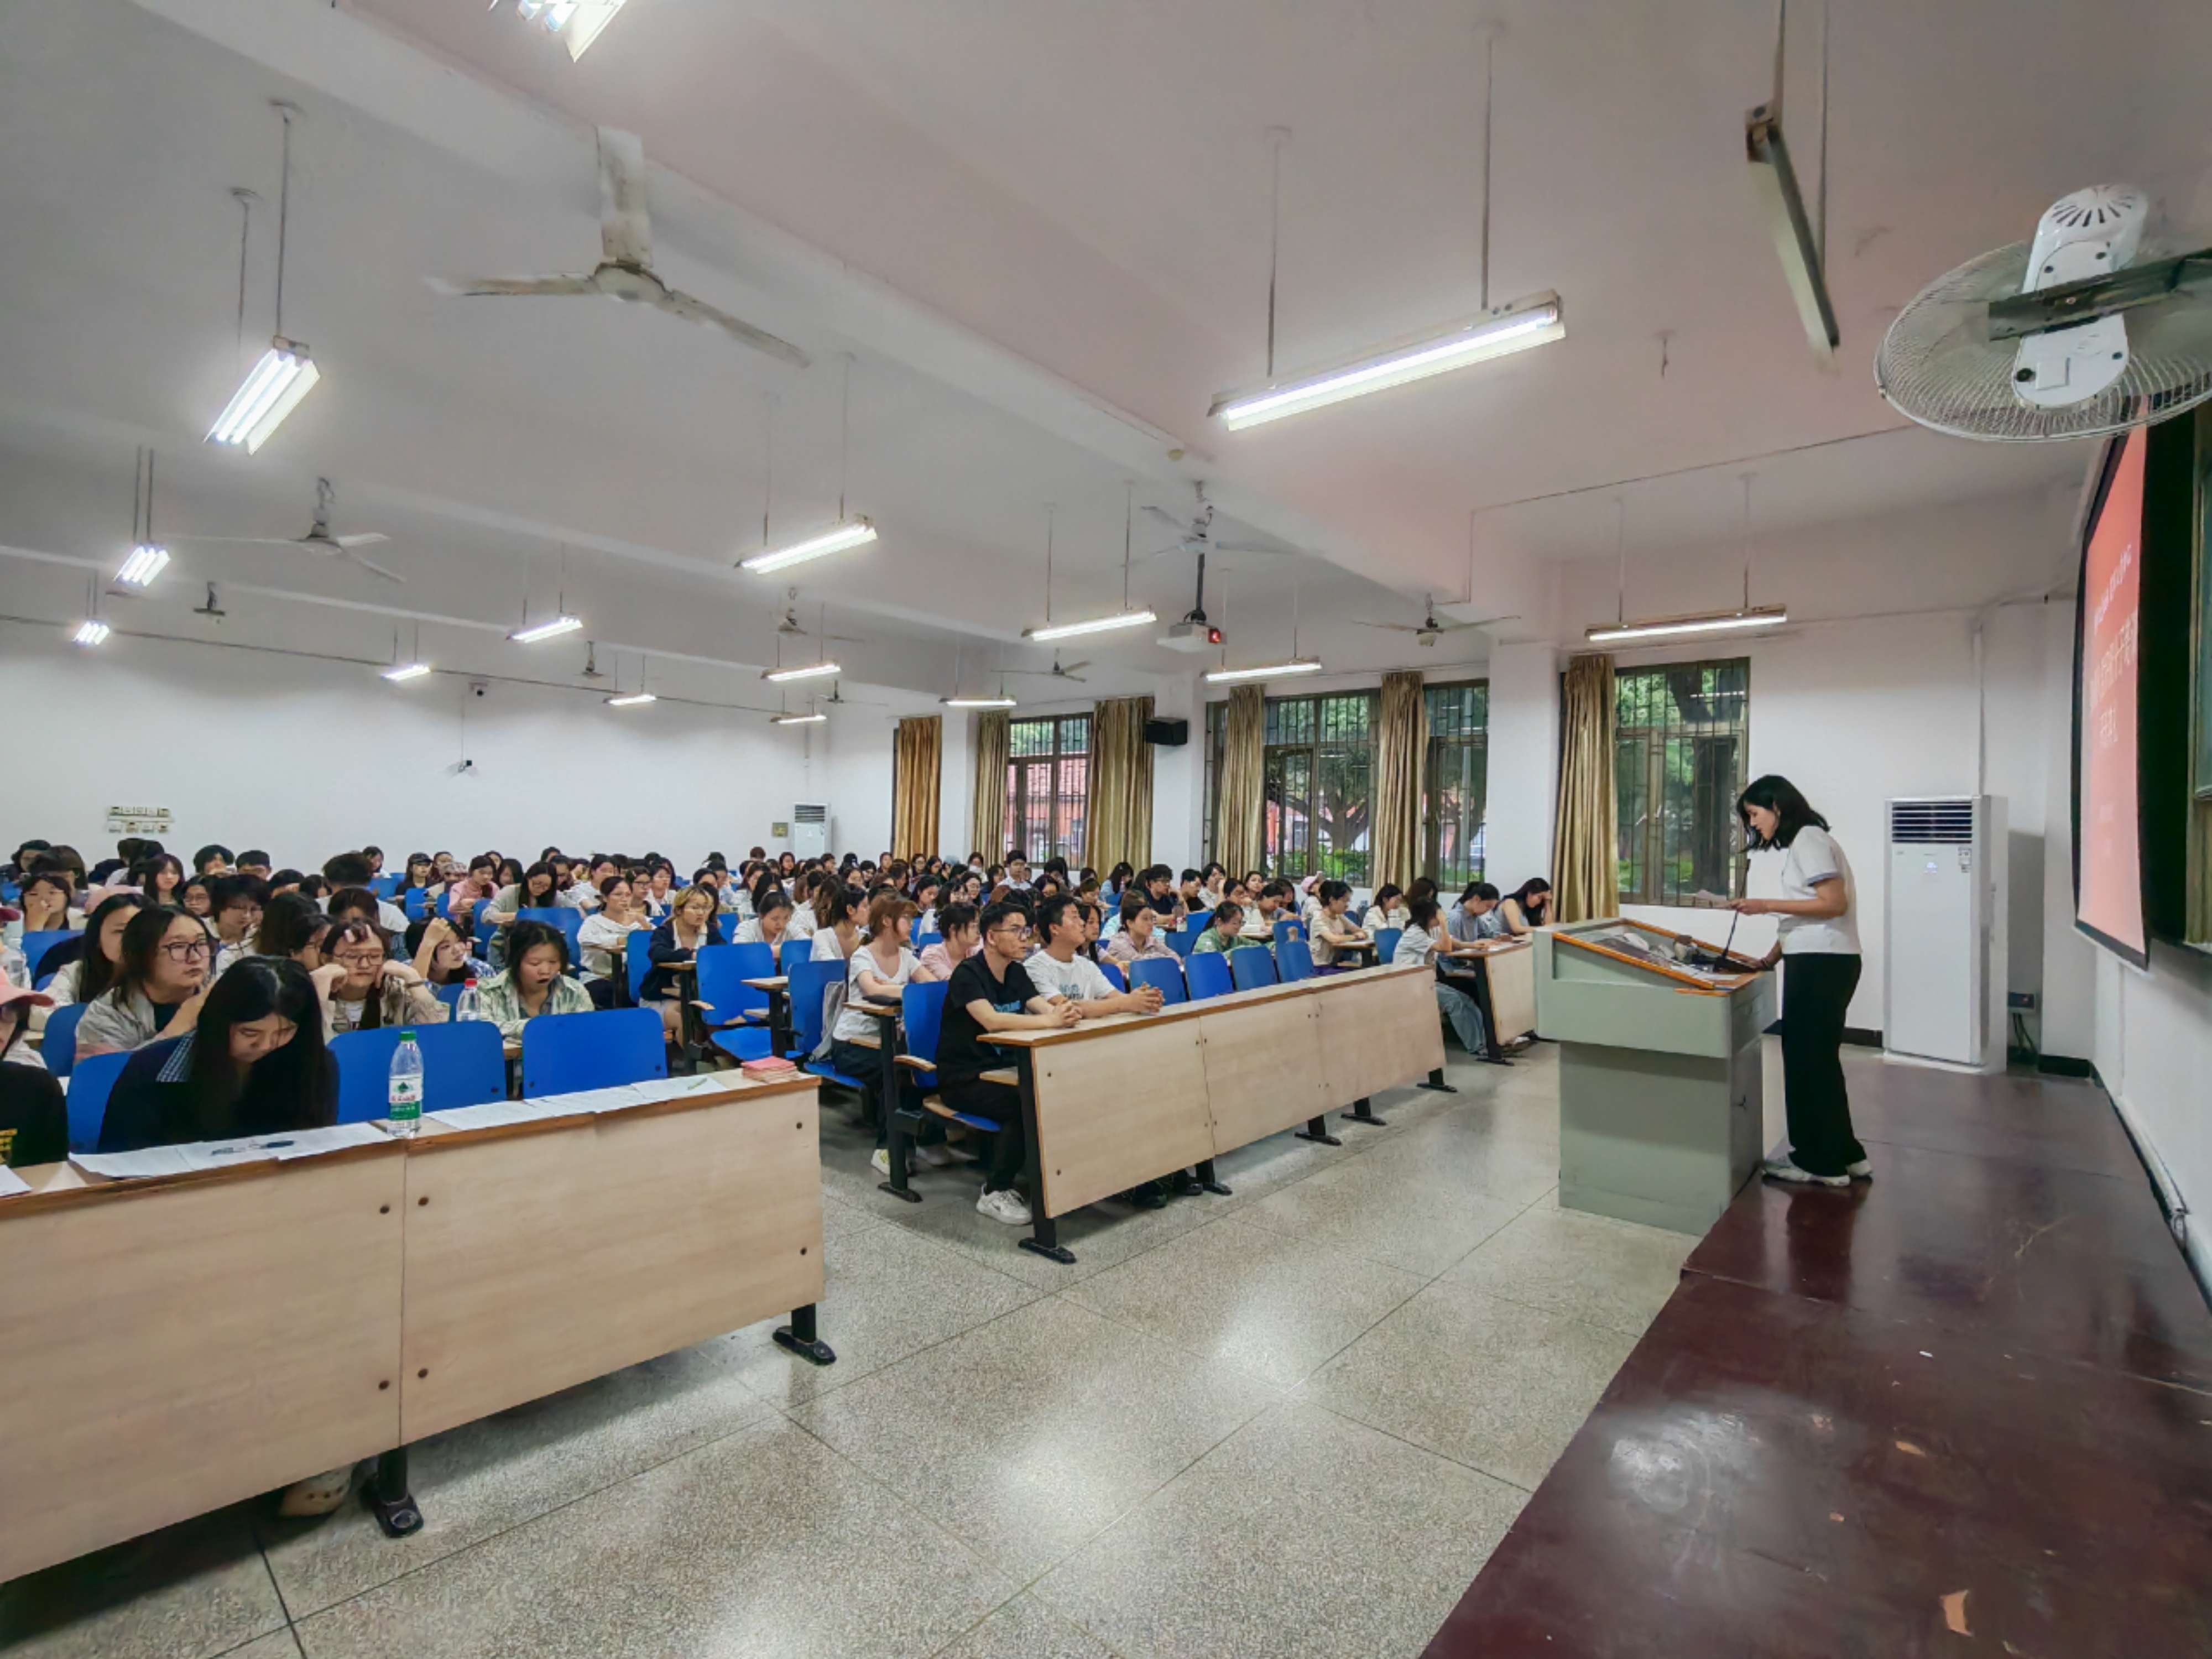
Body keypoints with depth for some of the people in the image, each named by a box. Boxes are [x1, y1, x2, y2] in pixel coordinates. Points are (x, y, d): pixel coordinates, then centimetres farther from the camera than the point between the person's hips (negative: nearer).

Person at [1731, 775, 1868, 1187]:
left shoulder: (1808, 838, -10)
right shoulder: (1802, 842, 18)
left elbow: (1834, 904, -19)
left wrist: (1768, 905, -19)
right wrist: (1773, 956, 9)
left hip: (1821, 964, -10)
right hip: (1819, 962, 10)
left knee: (1808, 1060, -1)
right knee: (1817, 1059, 15)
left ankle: (1821, 1162, 9)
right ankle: (1842, 1155, 24)